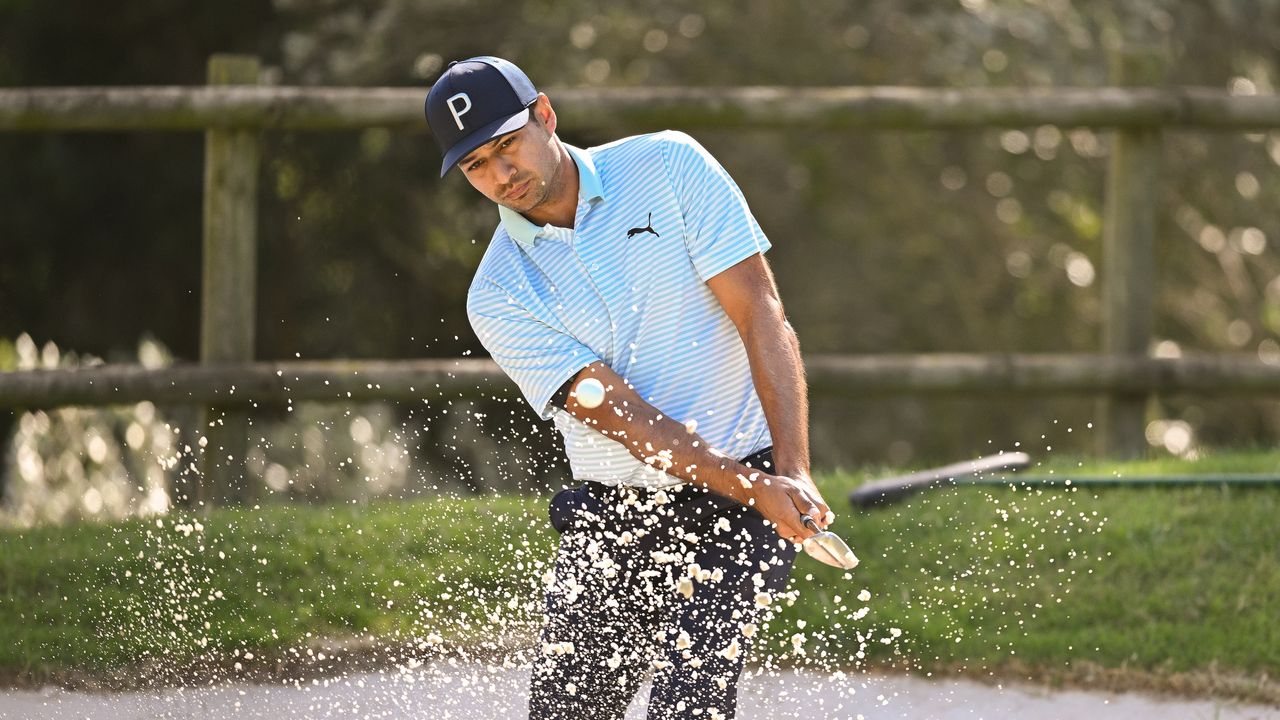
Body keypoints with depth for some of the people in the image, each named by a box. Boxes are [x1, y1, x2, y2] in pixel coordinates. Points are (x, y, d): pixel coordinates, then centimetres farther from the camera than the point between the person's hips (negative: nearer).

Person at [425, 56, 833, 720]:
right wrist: (754, 489, -25)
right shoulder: (498, 297, -3)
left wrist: (793, 476, -20)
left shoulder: (669, 167, -4)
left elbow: (761, 316, -8)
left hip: (733, 515, -3)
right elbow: (624, 415, -13)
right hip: (610, 522, 3)